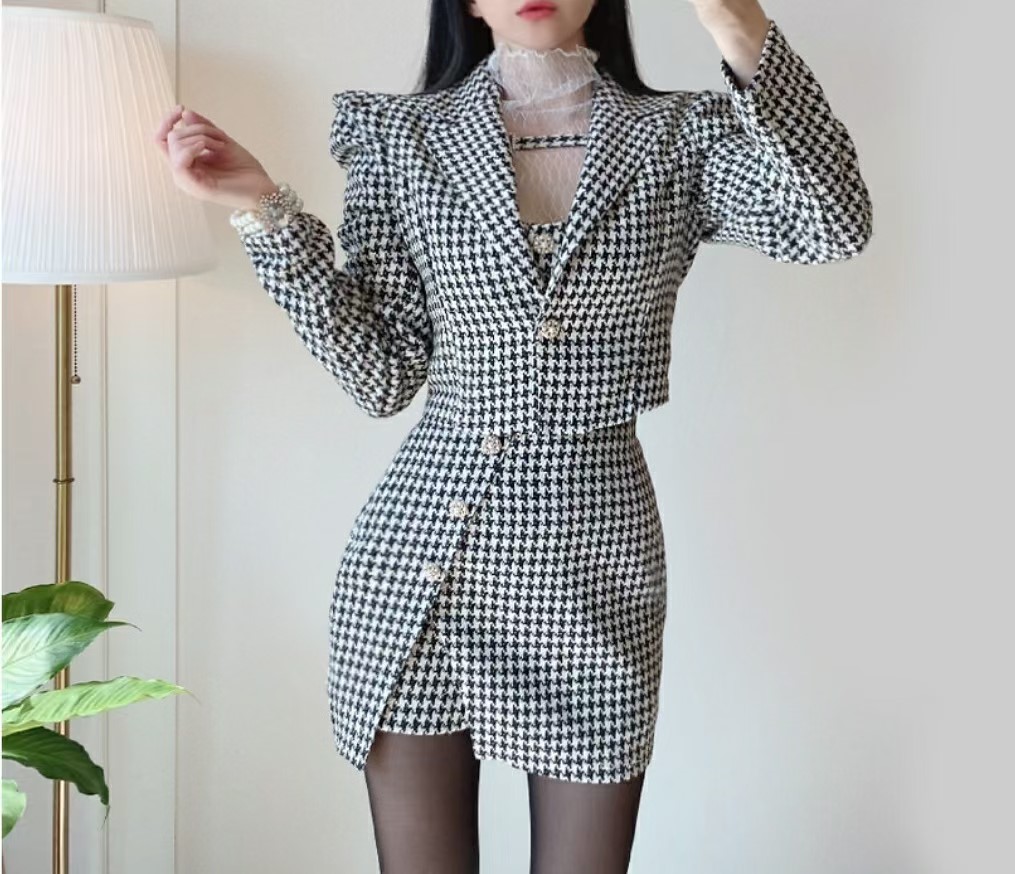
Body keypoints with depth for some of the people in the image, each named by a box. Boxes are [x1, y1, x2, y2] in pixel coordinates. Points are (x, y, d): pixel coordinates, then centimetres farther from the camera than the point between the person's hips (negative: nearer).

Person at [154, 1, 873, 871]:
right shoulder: (402, 138, 4)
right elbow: (382, 375, 1)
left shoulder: (684, 137, 3)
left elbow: (835, 225, -16)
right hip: (421, 551, 1)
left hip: (597, 549, 0)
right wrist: (265, 210, -7)